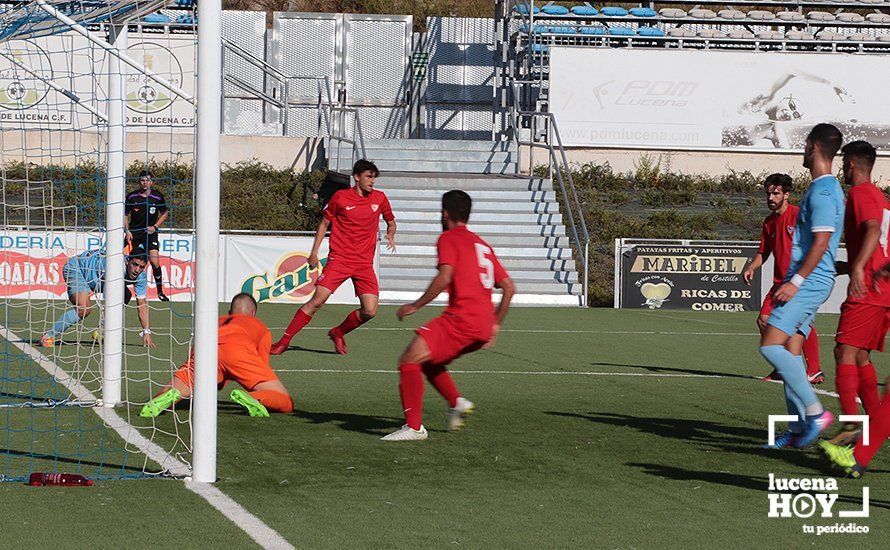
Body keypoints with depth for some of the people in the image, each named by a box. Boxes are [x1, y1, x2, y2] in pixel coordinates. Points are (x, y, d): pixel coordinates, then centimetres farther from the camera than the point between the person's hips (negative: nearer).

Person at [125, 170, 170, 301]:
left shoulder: (157, 196, -3)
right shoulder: (132, 197, -2)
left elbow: (164, 213, 11)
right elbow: (125, 215, 9)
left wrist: (155, 227, -1)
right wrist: (127, 231, -3)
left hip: (150, 232, -1)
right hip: (134, 233, 1)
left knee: (154, 262, -13)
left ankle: (160, 292, -1)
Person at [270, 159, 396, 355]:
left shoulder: (380, 198, 6)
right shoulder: (340, 197, -1)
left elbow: (391, 222, 23)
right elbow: (324, 223, 10)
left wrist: (390, 235, 0)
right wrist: (314, 252, 5)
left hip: (364, 263, 3)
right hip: (338, 259, -3)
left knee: (369, 311, -8)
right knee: (317, 301, -14)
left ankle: (338, 333, 19)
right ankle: (284, 341, -5)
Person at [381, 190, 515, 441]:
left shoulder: (448, 238, 1)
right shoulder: (482, 244, 24)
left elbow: (445, 277, -15)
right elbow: (509, 287, 22)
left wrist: (416, 306, -9)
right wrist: (495, 325, 26)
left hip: (461, 317, -8)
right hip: (483, 327, 8)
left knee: (409, 360, -10)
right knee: (427, 361, 25)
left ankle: (414, 426, -19)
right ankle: (457, 402, 8)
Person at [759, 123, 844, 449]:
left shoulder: (822, 191, -14)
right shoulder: (826, 188, 18)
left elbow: (821, 242, -21)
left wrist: (795, 281, -21)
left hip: (810, 281, -10)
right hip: (809, 282, 10)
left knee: (770, 345, -16)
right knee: (790, 352, 8)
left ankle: (814, 411, -16)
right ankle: (798, 429, 8)